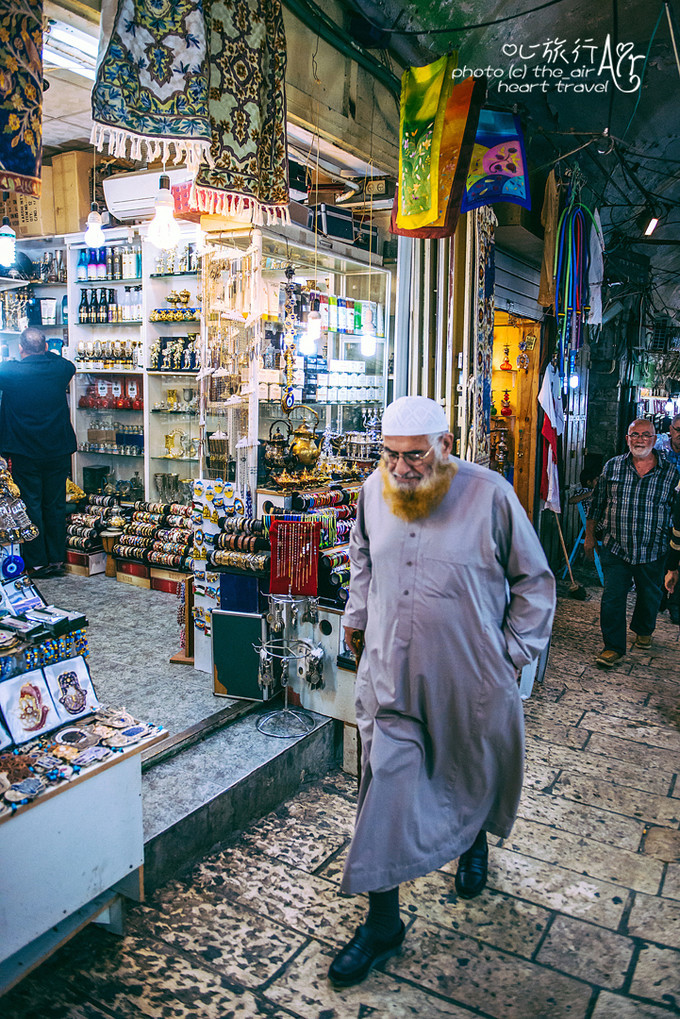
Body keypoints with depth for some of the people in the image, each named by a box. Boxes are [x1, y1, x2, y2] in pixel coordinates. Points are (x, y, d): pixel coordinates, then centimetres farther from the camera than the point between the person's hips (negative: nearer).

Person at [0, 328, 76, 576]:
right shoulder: (60, 368, -2)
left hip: (24, 453, -3)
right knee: (55, 504, 11)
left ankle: (37, 561, 12)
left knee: (30, 505, 7)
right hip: (58, 450, 3)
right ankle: (56, 558, 17)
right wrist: (45, 353, 30)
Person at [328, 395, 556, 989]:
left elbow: (535, 581, -3)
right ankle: (382, 926, 21)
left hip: (471, 681, -1)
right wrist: (357, 618, 19)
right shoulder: (374, 492, -3)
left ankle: (475, 842, 57)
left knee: (476, 778, 22)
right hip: (391, 678, 2)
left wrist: (516, 652, -3)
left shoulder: (489, 494, -15)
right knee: (384, 790, 3)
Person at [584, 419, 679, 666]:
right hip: (616, 547, 0)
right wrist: (589, 536, 9)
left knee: (649, 596, 17)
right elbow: (597, 503, 8)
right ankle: (613, 647, 10)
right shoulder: (612, 467, 1)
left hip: (652, 551, 0)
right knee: (612, 598, -2)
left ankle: (643, 631, 45)